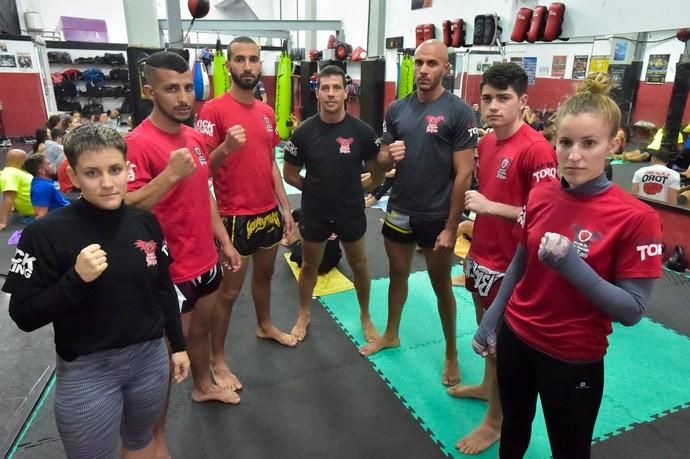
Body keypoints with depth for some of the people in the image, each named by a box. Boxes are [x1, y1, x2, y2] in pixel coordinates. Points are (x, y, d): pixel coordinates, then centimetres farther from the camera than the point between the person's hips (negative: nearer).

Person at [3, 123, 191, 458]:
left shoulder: (146, 222, -5)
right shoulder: (45, 233, -16)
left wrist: (178, 345, 9)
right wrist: (76, 278, -28)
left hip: (150, 358, 4)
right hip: (86, 371, -3)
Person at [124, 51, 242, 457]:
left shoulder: (195, 137, 5)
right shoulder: (138, 143, -20)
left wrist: (224, 241, 14)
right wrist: (171, 174, -34)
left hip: (206, 259, 7)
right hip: (170, 270, -7)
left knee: (202, 328, 25)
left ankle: (204, 385, 50)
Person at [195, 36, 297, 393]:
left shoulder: (267, 112, 9)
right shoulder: (214, 109, -12)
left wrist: (285, 207, 13)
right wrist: (225, 148, -32)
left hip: (269, 211, 7)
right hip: (235, 216, -7)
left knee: (265, 274, 23)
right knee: (229, 290, 4)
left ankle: (265, 326, 46)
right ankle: (217, 360, 20)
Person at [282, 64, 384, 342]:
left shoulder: (362, 131, -12)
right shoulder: (304, 132, -11)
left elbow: (378, 174, -1)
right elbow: (289, 174, 0)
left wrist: (352, 190, 1)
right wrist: (316, 190, 0)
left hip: (352, 213, 0)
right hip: (314, 213, 0)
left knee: (359, 266, 15)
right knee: (309, 266, 17)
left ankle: (365, 316, 37)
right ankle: (304, 315, 39)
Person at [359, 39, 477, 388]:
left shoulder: (459, 112, -12)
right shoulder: (397, 108, 3)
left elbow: (464, 174, -13)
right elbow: (382, 157, 12)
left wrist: (451, 226, -14)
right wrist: (388, 155, -13)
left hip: (436, 216, -4)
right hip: (399, 211, 5)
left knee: (441, 285, 11)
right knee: (397, 274, 19)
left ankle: (451, 353, 31)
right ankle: (391, 334, 41)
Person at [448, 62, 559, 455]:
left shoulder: (537, 149, -21)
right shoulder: (486, 142, 5)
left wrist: (490, 207, -27)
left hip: (509, 262, -8)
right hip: (482, 254, 8)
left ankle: (496, 421, 28)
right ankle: (488, 386, 48)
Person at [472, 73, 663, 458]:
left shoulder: (636, 217, -19)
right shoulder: (540, 197, -6)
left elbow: (632, 311, -16)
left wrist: (573, 266, -29)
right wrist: (491, 319, 9)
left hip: (574, 360, -4)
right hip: (515, 338, 4)